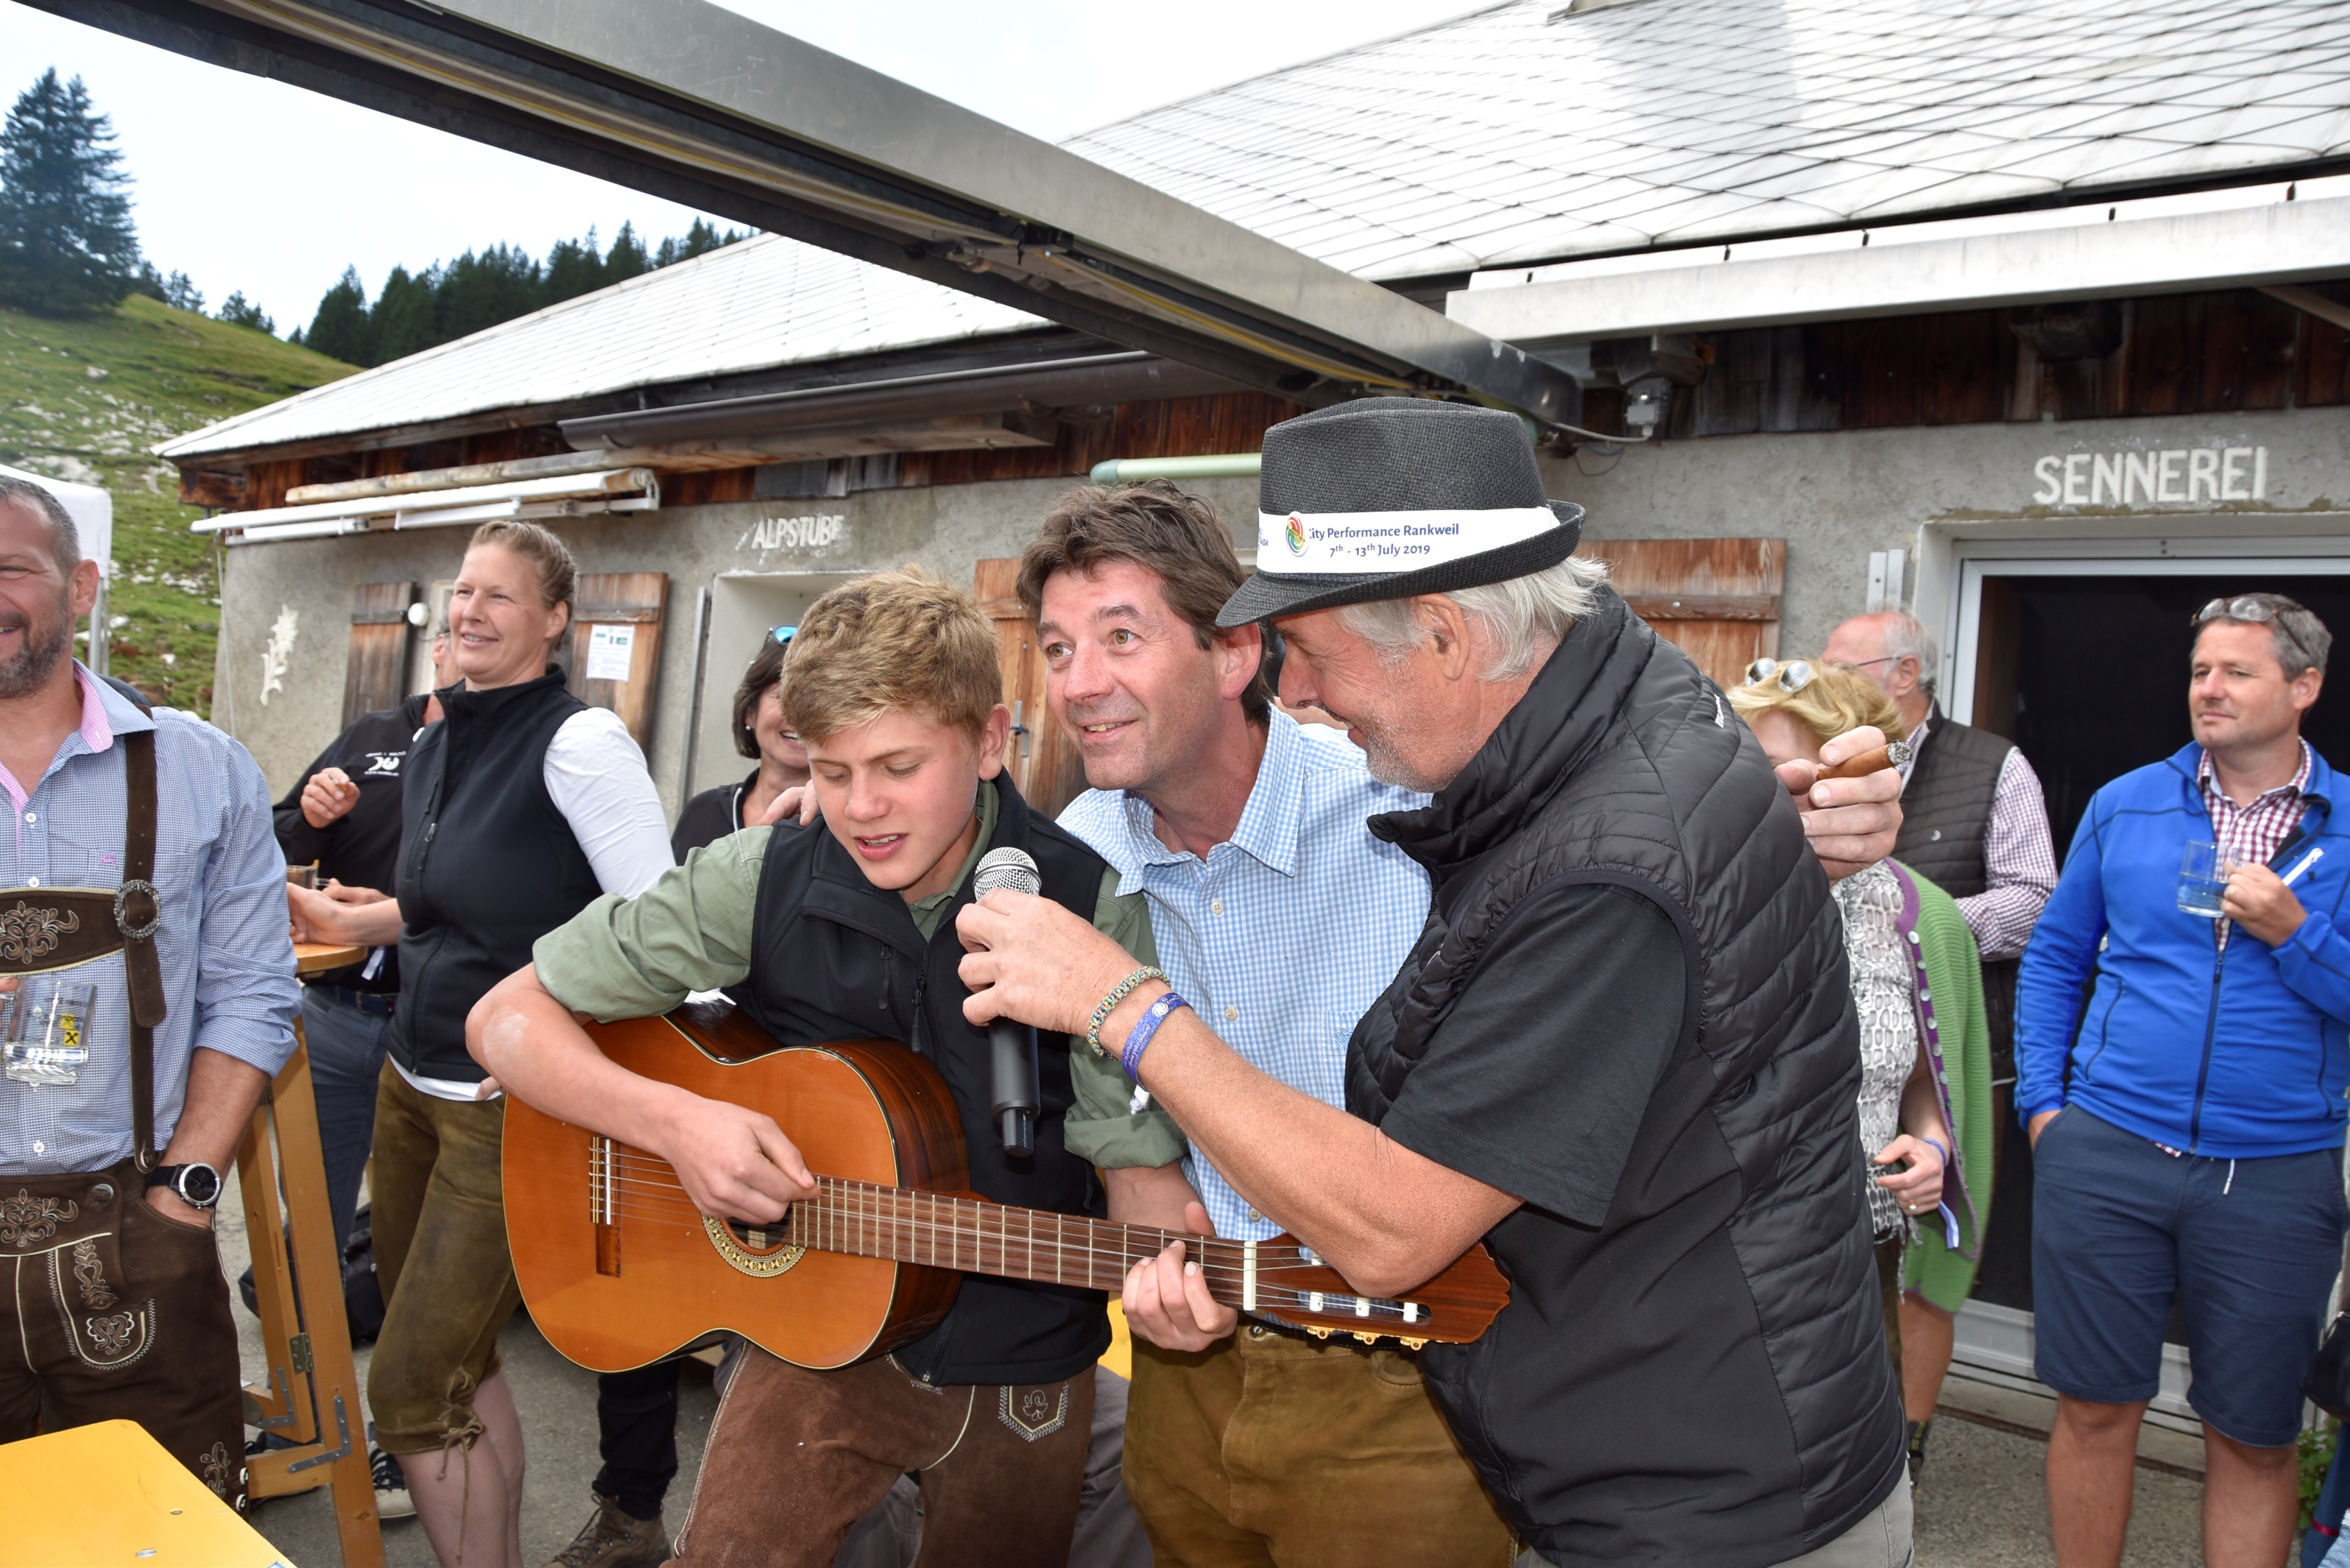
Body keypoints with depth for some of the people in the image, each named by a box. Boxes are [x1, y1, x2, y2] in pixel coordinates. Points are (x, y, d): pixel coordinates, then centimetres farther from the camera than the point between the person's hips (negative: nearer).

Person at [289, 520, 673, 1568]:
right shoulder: (437, 746, 10)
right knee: (458, 1361, 18)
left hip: (514, 1106, -8)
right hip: (413, 1084, 8)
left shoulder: (580, 742, -17)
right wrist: (344, 922, 14)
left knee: (410, 1391, -3)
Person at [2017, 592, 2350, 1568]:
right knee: (2095, 1410, 8)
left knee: (2254, 1438, 11)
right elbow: (2054, 957, 10)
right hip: (2106, 1157, 1)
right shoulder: (2126, 804, 5)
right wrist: (2042, 1101, 4)